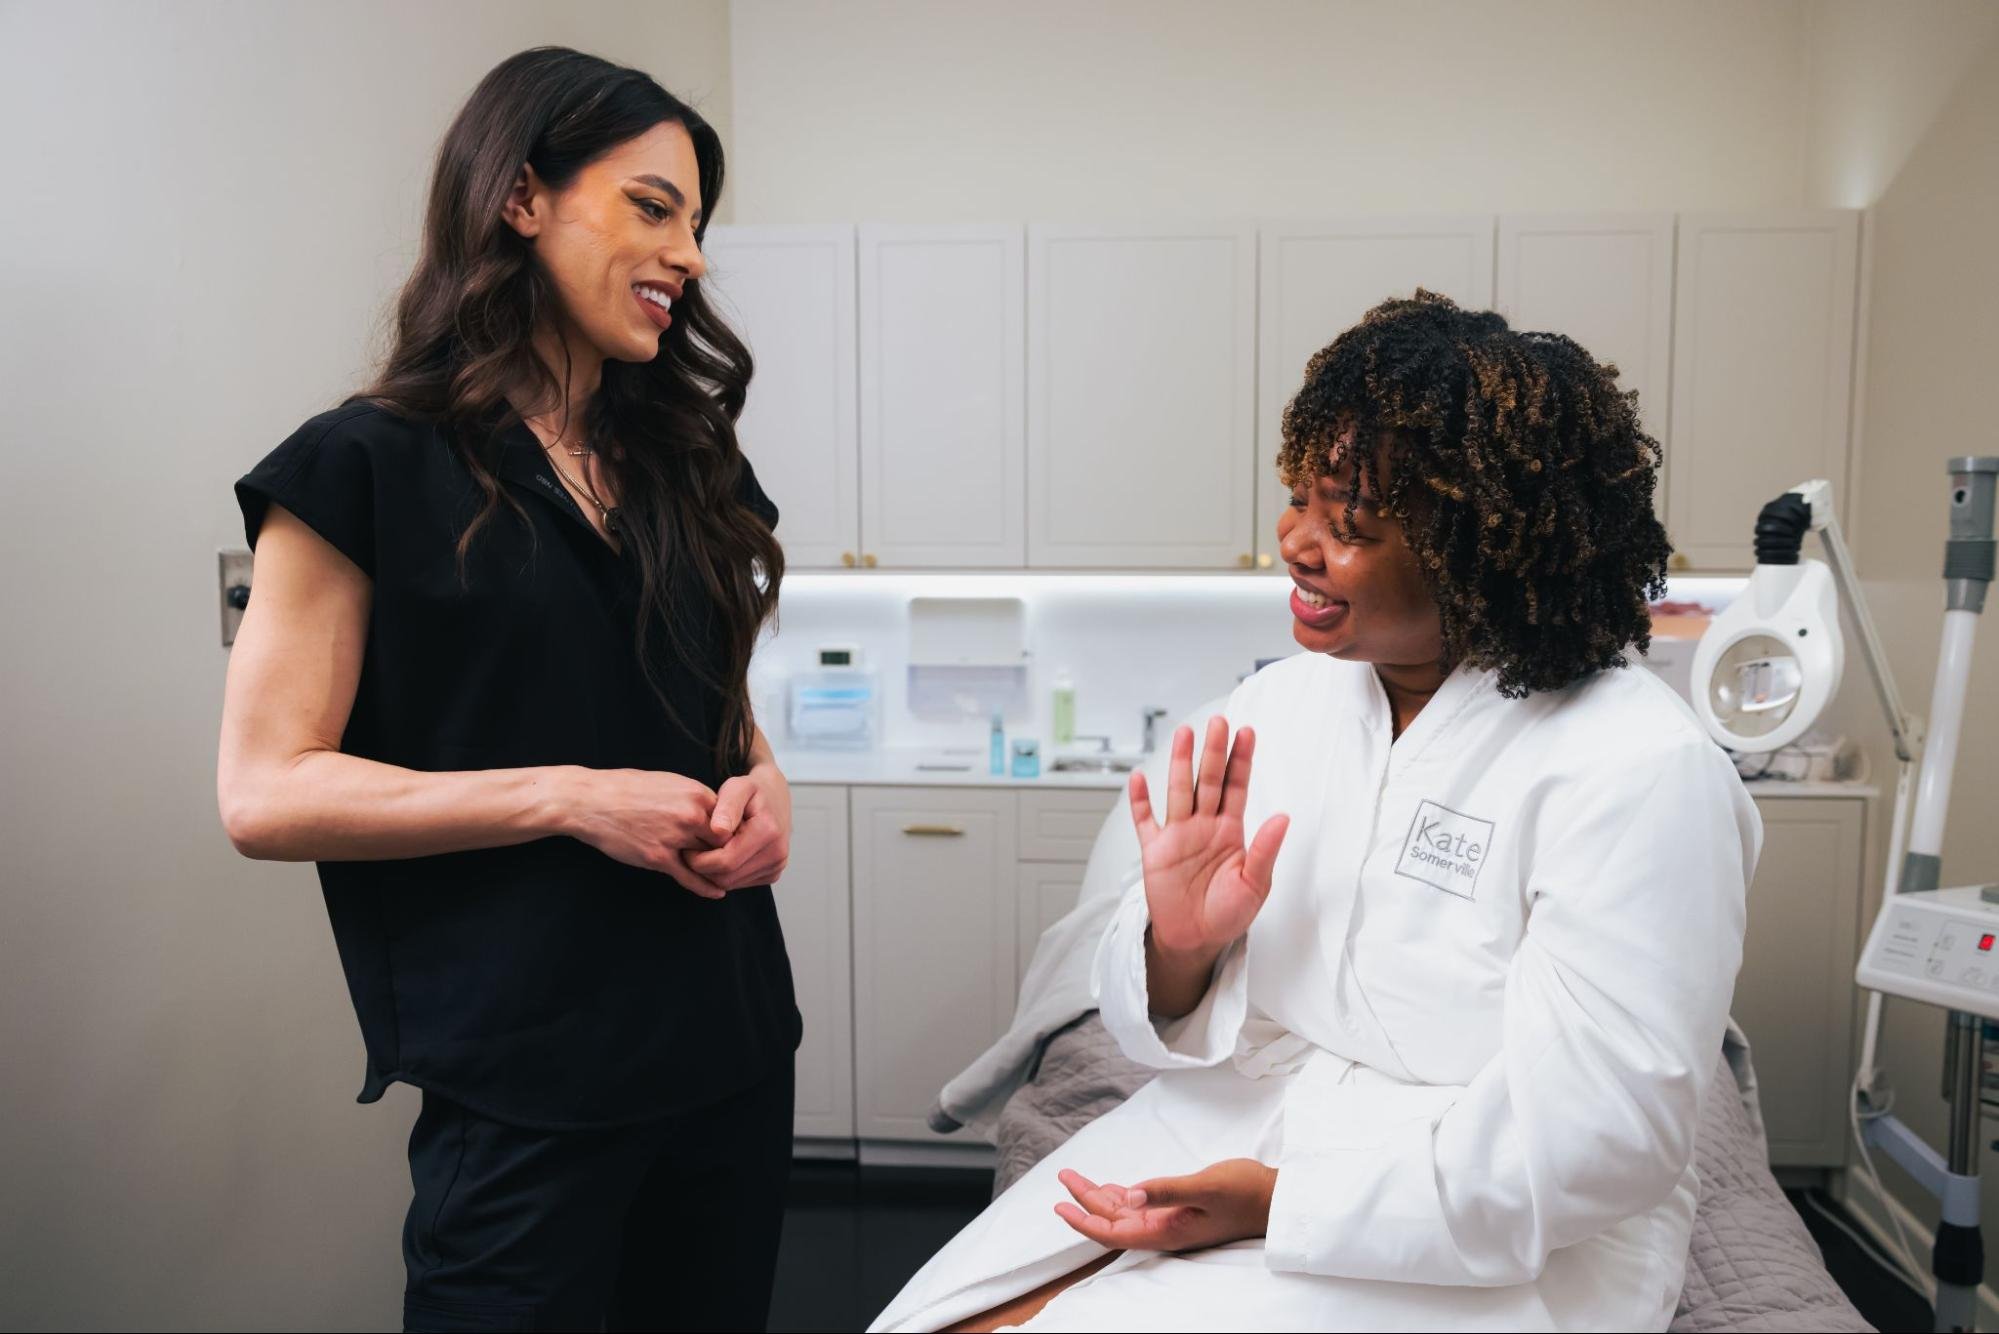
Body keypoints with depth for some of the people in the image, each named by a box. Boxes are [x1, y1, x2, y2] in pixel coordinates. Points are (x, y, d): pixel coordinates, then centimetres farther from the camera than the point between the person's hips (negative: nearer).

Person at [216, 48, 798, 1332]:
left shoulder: (684, 466, 11)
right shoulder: (370, 467, -7)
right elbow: (267, 794, -10)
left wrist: (763, 788, -4)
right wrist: (570, 798, -17)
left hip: (731, 1034, 6)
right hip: (524, 1074, -5)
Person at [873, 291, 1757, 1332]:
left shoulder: (1640, 775, -17)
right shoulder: (1279, 701, 0)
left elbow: (1585, 1145, -19)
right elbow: (1199, 1032, 6)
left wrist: (1280, 1202, -20)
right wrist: (1180, 948, -17)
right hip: (1239, 1126, 5)